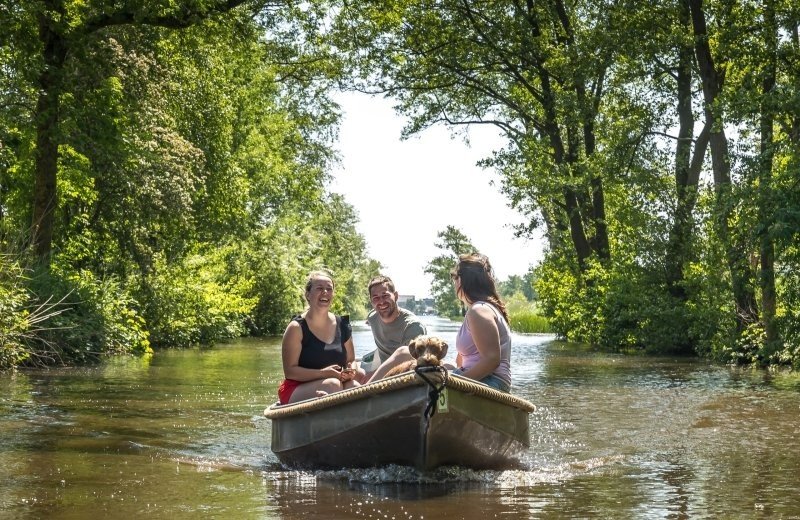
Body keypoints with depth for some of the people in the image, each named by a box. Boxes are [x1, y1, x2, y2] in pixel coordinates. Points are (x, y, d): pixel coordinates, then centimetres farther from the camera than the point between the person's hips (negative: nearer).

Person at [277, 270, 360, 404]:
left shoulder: (342, 325, 8)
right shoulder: (297, 328, -7)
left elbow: (351, 360, 18)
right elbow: (289, 371, -11)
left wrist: (351, 370, -7)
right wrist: (323, 373, -22)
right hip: (295, 391, -4)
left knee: (354, 386, -27)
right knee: (333, 384, -33)